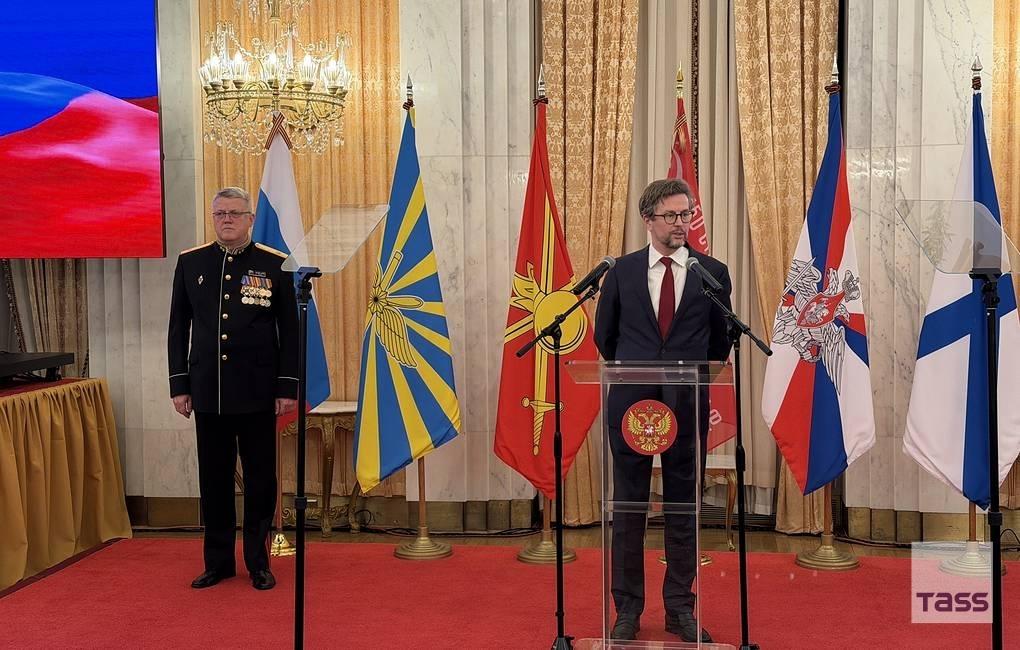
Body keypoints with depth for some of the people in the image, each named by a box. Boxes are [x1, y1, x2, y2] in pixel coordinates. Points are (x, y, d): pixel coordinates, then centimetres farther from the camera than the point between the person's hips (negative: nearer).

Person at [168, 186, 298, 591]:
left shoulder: (274, 264, -1)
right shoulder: (190, 262, 6)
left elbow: (290, 331, 0)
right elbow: (178, 328, 9)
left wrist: (288, 387, -4)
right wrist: (179, 385, 4)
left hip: (257, 393, -2)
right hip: (208, 392, 2)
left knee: (260, 479, 5)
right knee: (214, 479, 8)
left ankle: (259, 563, 17)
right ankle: (218, 561, 20)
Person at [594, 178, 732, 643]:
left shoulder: (713, 272, 2)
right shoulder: (621, 271, 2)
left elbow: (721, 340, 11)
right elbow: (604, 334, 13)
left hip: (688, 405, 0)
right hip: (631, 401, 0)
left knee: (683, 507, 7)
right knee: (627, 506, 6)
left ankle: (680, 608, 19)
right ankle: (628, 608, 17)